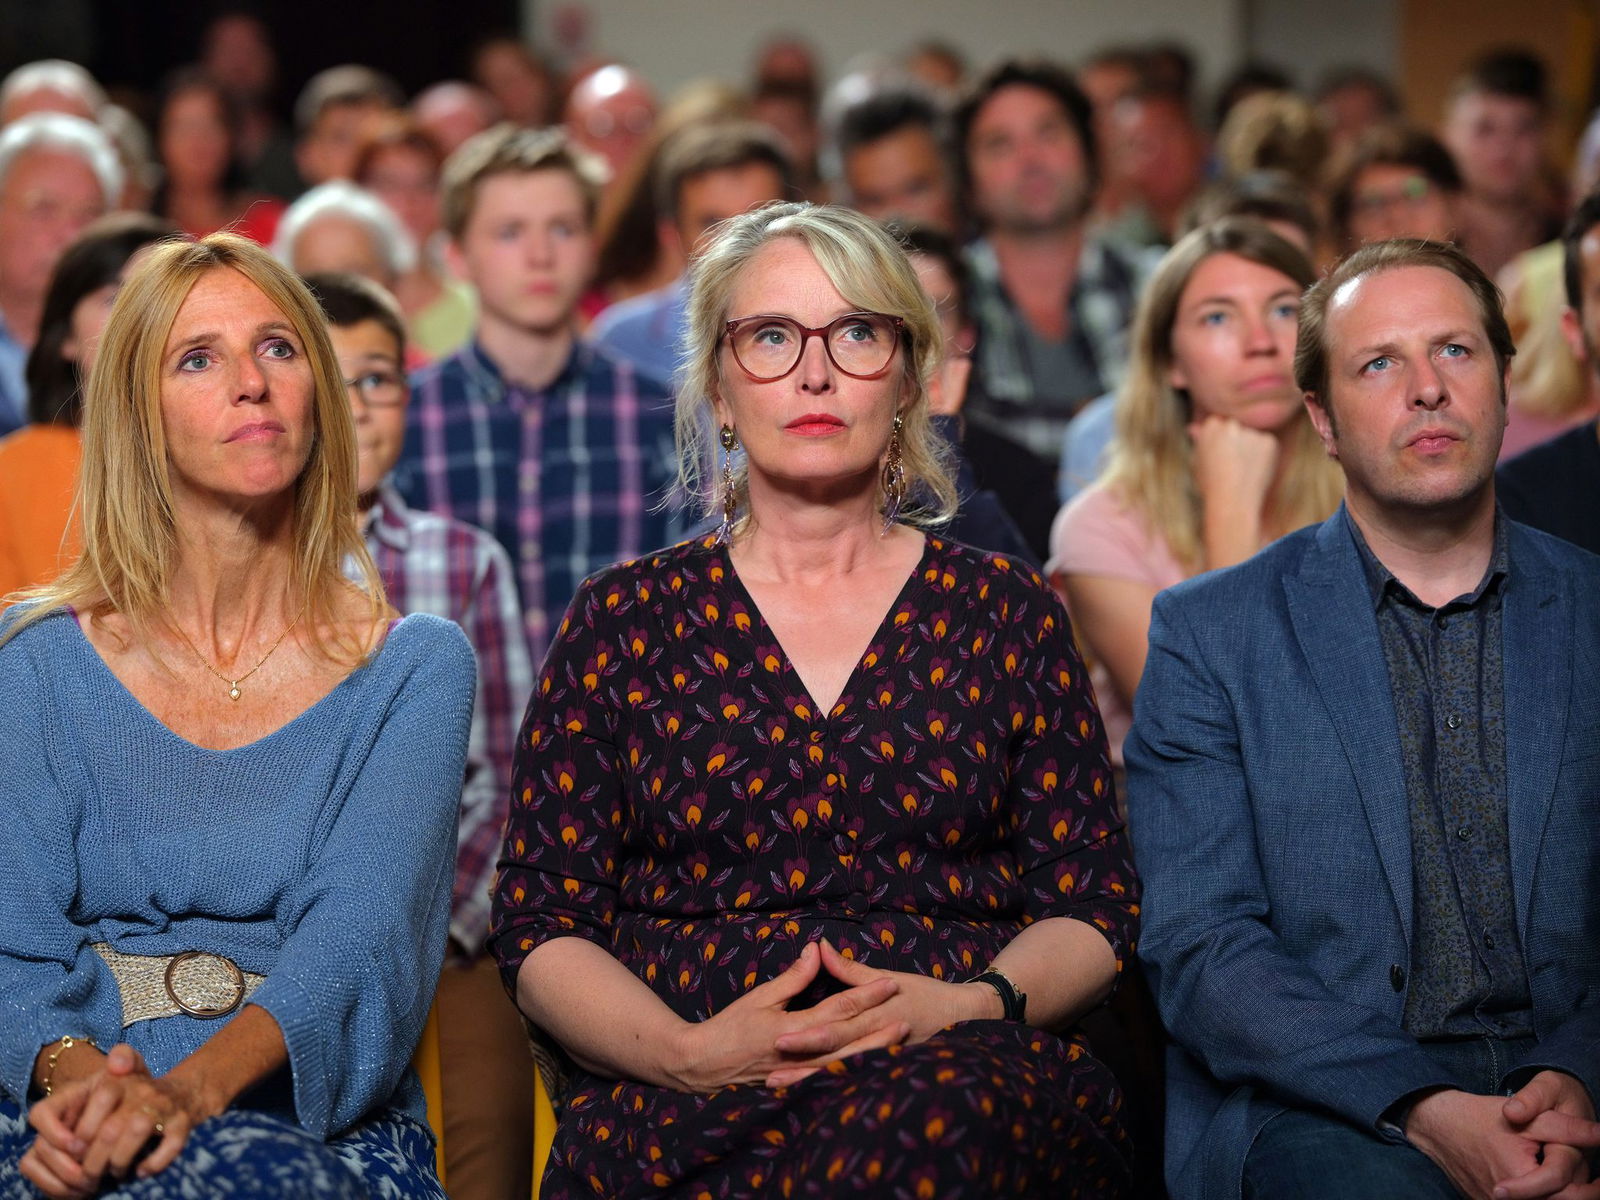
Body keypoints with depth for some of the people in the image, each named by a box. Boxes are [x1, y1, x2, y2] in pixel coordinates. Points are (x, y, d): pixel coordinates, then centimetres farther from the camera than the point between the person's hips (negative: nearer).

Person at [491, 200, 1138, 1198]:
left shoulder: (1005, 612, 14)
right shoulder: (626, 619, 12)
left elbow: (1094, 909, 11)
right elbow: (541, 927, 7)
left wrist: (976, 1005, -11)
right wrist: (687, 1051, -13)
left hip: (966, 1078, 1)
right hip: (689, 1100, 0)